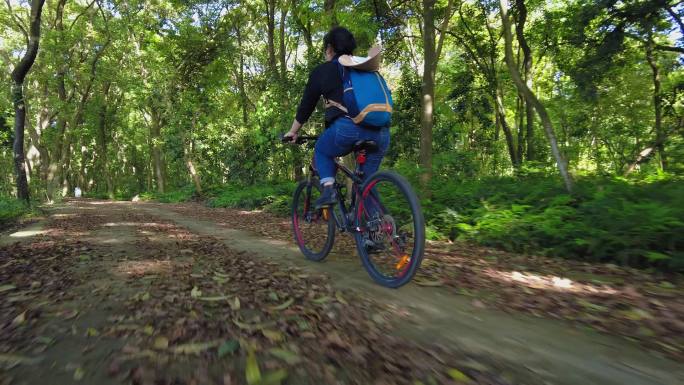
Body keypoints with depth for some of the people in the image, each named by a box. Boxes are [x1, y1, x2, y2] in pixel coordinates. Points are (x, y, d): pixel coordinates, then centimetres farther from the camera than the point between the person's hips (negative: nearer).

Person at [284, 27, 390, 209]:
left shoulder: (322, 70, 16)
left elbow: (306, 105, 22)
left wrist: (292, 132, 35)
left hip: (347, 127, -4)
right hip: (380, 131, 4)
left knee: (321, 152, 26)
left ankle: (328, 188, 4)